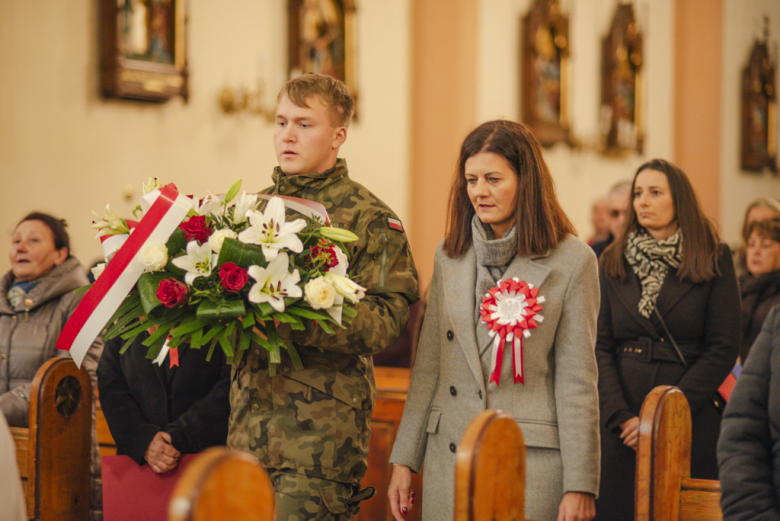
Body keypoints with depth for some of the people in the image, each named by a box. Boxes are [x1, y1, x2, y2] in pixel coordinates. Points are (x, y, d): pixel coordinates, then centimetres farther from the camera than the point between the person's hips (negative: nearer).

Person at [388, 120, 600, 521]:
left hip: (531, 461, -4)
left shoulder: (572, 262, -4)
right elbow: (428, 365, 12)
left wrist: (579, 486, -8)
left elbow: (576, 382, -5)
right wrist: (404, 459, 8)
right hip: (449, 456, 4)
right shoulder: (449, 255, 10)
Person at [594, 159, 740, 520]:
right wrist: (621, 417, -10)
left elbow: (724, 349, -4)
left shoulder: (714, 261, 2)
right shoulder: (612, 264, 9)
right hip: (620, 427, 2)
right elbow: (599, 347, 4)